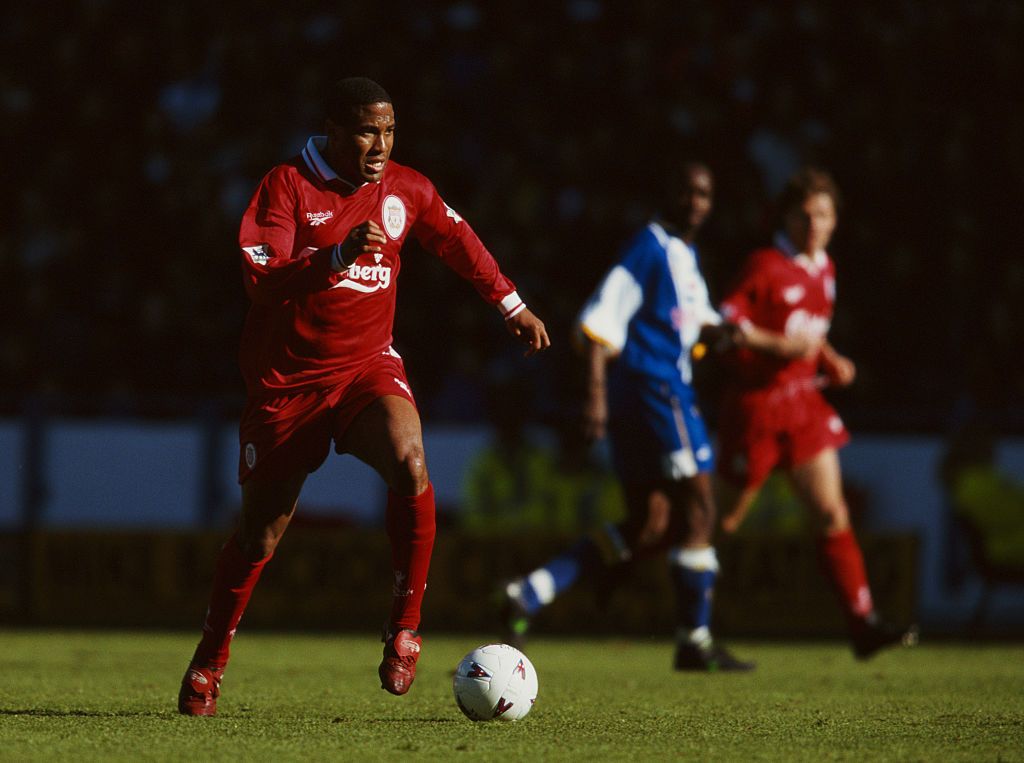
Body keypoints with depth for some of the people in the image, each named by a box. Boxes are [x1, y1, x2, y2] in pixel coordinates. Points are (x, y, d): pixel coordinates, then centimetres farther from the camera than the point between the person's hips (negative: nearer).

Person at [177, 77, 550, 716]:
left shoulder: (406, 190, 2)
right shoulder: (288, 186, -11)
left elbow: (457, 239, 21)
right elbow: (261, 275, -22)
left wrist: (513, 306, 29)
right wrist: (338, 255, -35)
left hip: (368, 365, 2)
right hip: (288, 378, -2)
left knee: (410, 464, -30)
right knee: (259, 534, 5)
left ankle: (405, 627, -17)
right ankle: (211, 660, 29)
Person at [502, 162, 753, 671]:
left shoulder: (686, 257, 19)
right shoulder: (649, 249, -11)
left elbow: (695, 320, 29)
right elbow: (599, 321, -17)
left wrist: (716, 330, 5)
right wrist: (595, 394, -24)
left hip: (666, 391, 10)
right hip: (655, 391, -10)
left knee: (648, 527, 7)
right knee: (697, 510, -5)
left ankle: (529, 593, 4)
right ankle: (695, 642, 1)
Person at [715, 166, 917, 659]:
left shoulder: (823, 269, 12)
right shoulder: (765, 267, -12)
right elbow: (725, 324, -16)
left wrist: (831, 360, 10)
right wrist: (781, 345, -25)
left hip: (804, 404, 6)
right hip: (756, 403, -6)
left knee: (832, 514, -4)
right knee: (722, 520, 3)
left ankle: (862, 622, -9)